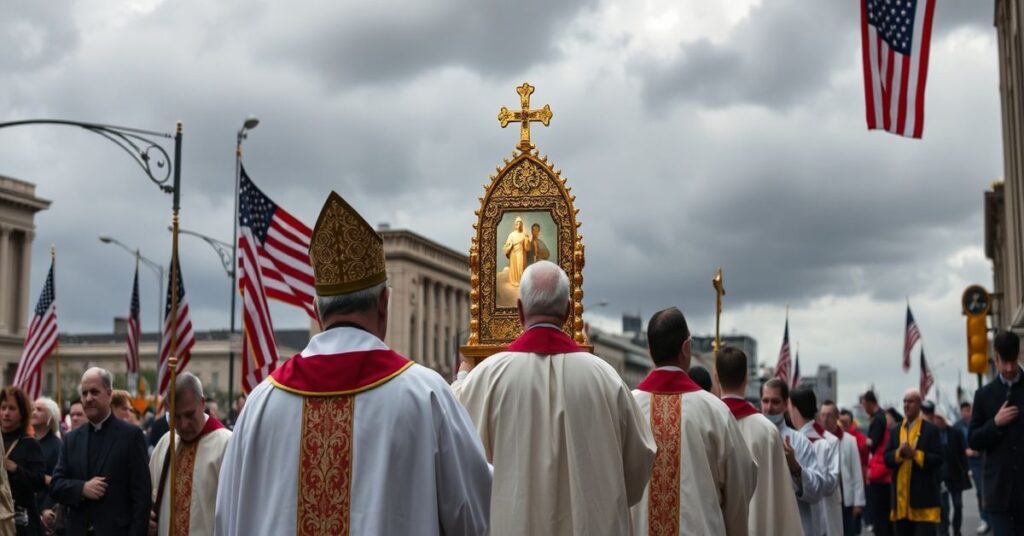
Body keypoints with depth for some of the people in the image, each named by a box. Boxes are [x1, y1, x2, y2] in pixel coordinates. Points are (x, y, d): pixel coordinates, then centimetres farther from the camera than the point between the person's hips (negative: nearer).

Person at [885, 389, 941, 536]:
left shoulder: (930, 430, -1)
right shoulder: (896, 431, 13)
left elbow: (938, 459, -8)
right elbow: (887, 459, 6)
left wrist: (915, 454, -18)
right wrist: (899, 453, -14)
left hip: (923, 497, -5)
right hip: (901, 496, 5)